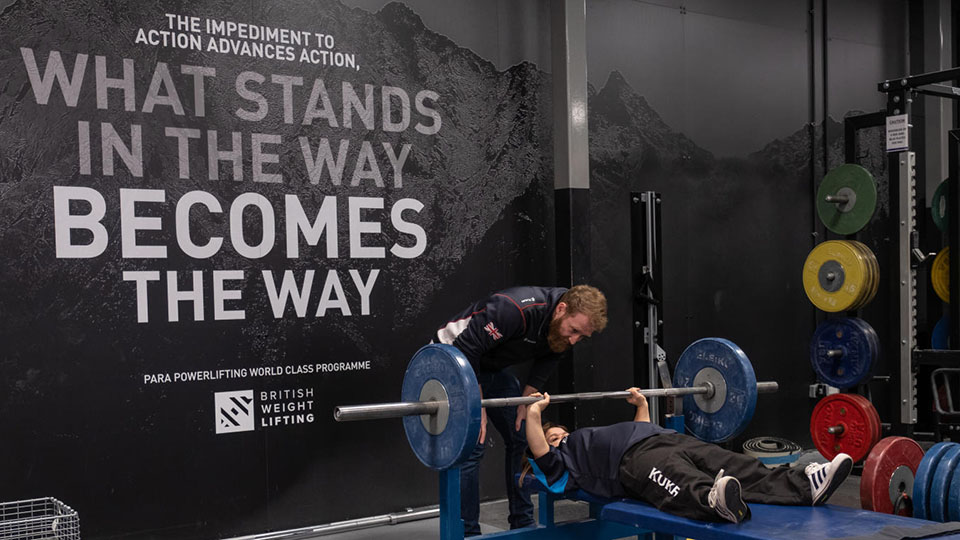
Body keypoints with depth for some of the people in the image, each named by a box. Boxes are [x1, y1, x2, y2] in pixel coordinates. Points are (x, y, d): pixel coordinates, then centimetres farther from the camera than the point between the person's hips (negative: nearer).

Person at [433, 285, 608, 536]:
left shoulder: (566, 326, -13)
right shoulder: (515, 309, -38)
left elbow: (547, 358, 4)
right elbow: (466, 349, -34)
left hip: (493, 366, 8)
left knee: (520, 441, 7)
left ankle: (522, 524, 18)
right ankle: (467, 532, -6)